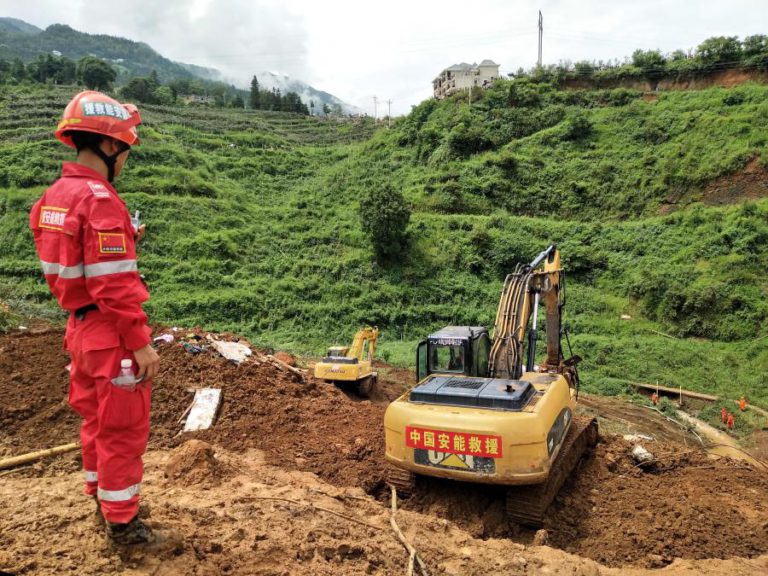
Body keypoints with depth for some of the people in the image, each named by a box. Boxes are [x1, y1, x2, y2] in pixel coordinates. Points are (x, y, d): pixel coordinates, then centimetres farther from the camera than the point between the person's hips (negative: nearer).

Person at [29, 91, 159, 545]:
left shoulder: (54, 197, 7)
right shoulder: (100, 200, -22)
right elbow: (115, 286, -24)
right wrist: (141, 344, -19)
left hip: (79, 326, 9)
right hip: (111, 333, -9)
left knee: (95, 419, 23)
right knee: (123, 429, 5)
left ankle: (103, 496, 42)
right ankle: (122, 522, 20)